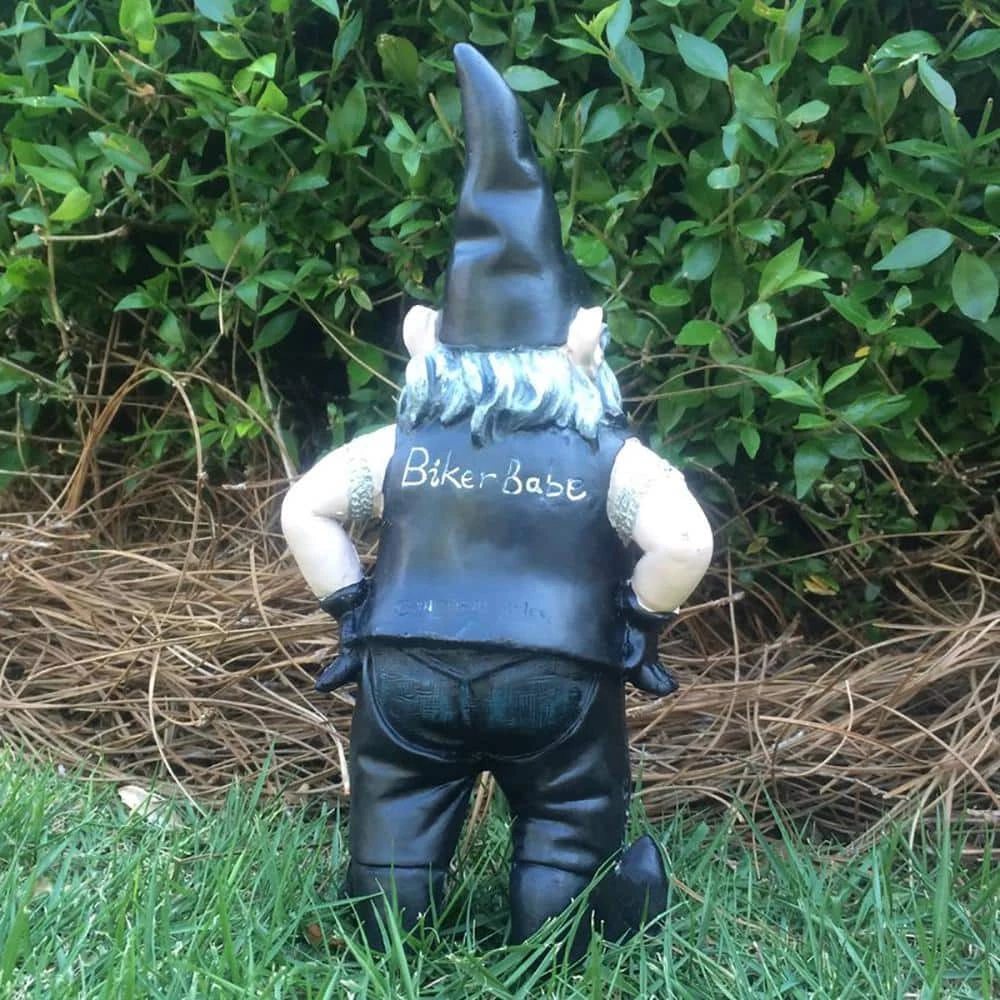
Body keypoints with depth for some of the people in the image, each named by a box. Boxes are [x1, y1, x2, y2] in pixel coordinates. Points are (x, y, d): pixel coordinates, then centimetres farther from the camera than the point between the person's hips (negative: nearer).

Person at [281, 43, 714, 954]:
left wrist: (353, 610, 9)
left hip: (405, 671, 3)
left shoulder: (399, 446, 8)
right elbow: (686, 545, -15)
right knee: (567, 845, 13)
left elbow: (303, 512, 3)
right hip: (559, 680, -2)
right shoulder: (615, 458, 0)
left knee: (393, 863, 13)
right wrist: (635, 624, 1)